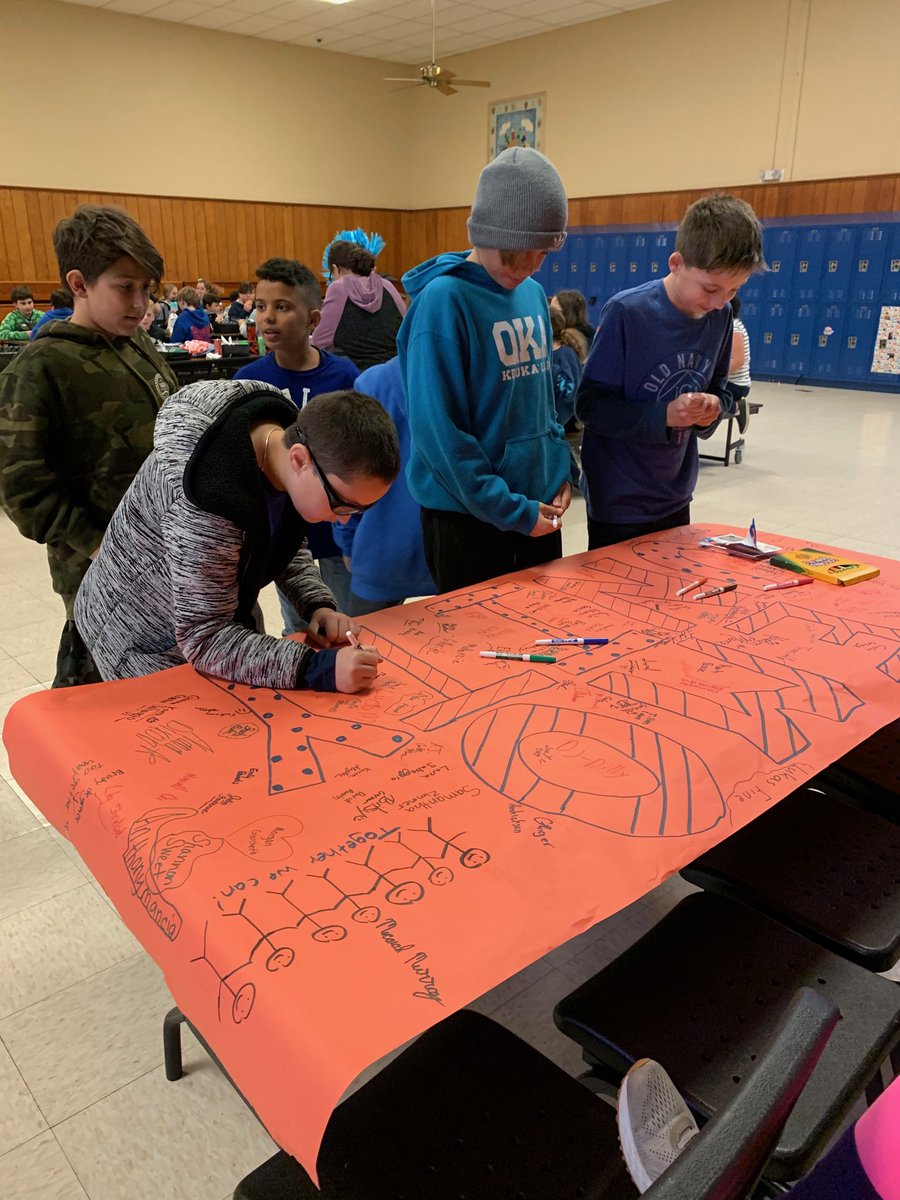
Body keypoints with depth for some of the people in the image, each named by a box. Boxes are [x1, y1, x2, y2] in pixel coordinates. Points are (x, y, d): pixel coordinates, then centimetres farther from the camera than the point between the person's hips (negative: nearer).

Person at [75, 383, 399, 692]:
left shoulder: (289, 436, -15)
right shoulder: (208, 502, -39)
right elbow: (204, 639, -33)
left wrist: (318, 605, -14)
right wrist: (319, 668, -41)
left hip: (225, 620, 7)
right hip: (149, 647, -7)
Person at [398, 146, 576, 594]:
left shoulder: (534, 294, 7)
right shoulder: (443, 300, -16)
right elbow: (438, 430, -20)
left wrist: (562, 467, 1)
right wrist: (511, 510, -18)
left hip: (539, 506, 7)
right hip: (467, 515, -7)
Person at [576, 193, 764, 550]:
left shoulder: (720, 316, -1)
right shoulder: (626, 312, -18)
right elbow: (589, 404, -17)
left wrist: (714, 407, -12)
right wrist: (664, 415, -28)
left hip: (675, 497, 6)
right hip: (618, 502, -6)